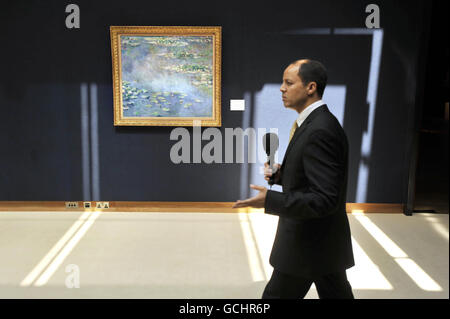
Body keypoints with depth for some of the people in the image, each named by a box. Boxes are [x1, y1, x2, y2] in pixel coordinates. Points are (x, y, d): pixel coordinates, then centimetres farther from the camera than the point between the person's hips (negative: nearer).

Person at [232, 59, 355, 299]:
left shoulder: (319, 131, -24)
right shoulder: (317, 123, 9)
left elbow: (325, 199, -27)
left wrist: (270, 200, -30)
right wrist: (282, 175, 2)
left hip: (308, 244, -10)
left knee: (277, 294, 6)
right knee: (336, 294, 19)